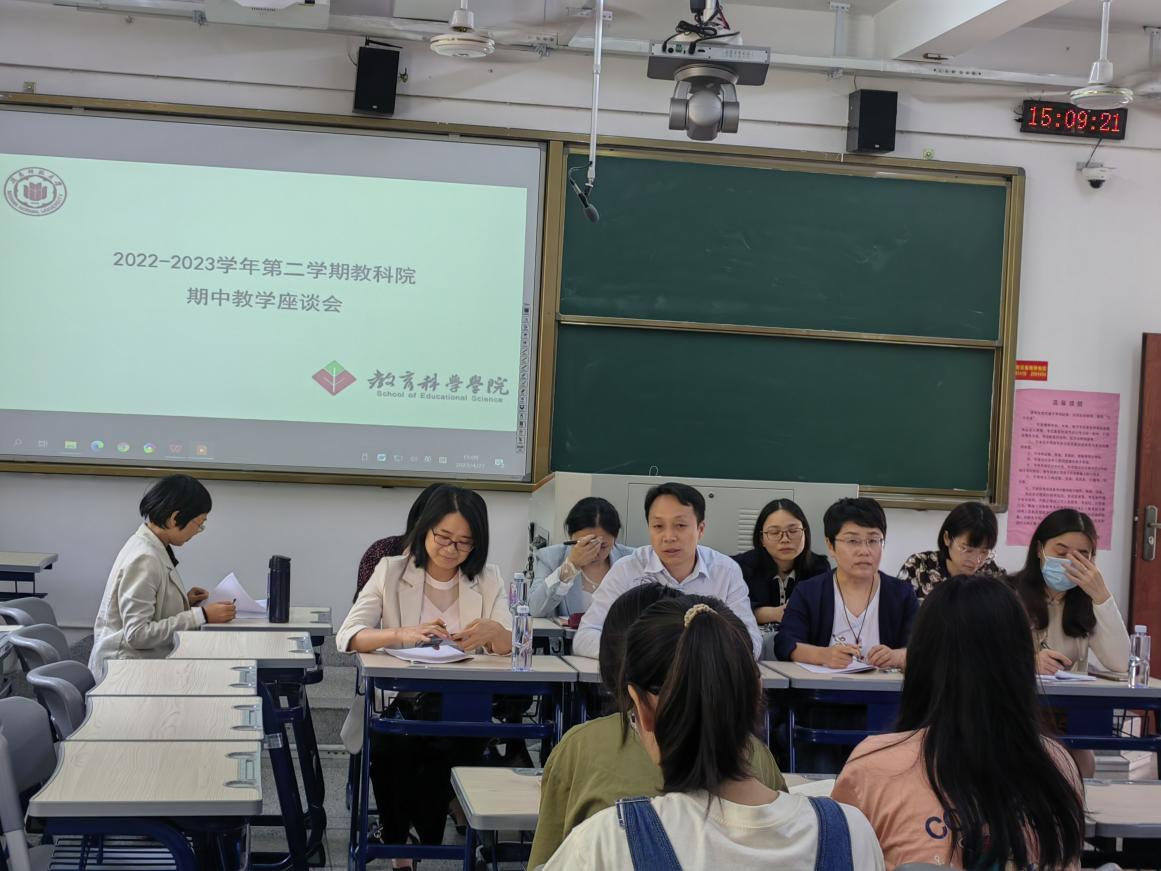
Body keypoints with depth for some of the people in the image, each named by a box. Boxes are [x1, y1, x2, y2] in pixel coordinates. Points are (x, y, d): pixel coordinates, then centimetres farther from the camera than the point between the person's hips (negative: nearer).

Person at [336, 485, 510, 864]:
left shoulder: (488, 579, 9)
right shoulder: (391, 571, 5)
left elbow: (512, 648, 0)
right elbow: (347, 637, -8)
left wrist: (492, 631, -25)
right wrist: (403, 635, -27)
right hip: (396, 701, -1)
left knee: (446, 750, -31)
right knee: (390, 748, -31)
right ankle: (397, 837, -2)